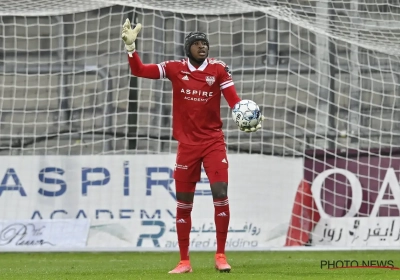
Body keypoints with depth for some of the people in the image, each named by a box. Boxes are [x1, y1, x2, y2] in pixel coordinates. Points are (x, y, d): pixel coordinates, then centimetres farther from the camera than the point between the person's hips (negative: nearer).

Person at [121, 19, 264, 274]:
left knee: (220, 193, -13)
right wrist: (131, 45, -15)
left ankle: (221, 255, -1)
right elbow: (139, 71, -1)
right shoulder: (175, 68, 1)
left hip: (213, 141, -1)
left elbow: (234, 99, -9)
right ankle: (184, 261, 14)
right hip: (187, 144, 1)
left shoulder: (218, 69, -2)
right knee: (183, 203, 5)